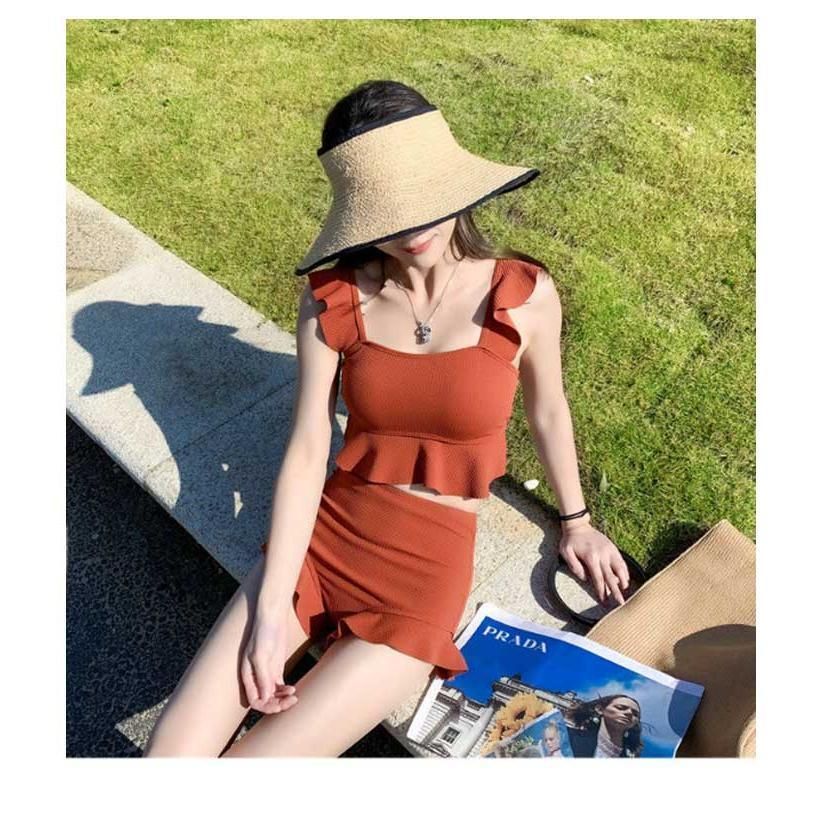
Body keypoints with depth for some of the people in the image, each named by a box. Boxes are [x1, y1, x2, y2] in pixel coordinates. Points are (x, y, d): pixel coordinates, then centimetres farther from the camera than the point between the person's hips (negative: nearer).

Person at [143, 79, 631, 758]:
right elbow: (306, 454, -8)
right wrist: (270, 611, -12)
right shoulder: (334, 296, -7)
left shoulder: (524, 295, -10)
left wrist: (576, 521, 20)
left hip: (429, 562, -1)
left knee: (256, 756, -9)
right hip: (323, 535, 2)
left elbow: (548, 410, 7)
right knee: (170, 751, -3)